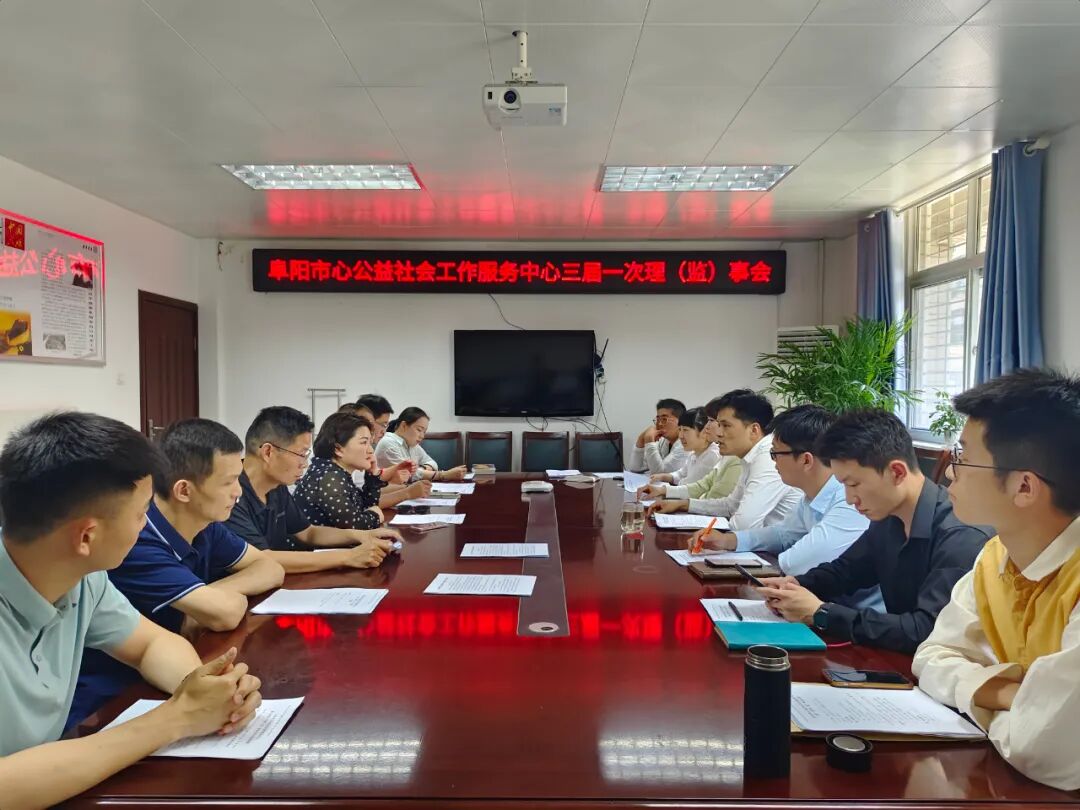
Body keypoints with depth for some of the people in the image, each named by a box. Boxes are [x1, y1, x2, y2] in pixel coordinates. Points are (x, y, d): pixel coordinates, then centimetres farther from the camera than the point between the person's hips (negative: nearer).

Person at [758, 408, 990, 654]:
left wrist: (820, 613, -24)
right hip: (897, 660, 6)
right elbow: (844, 569, 16)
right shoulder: (887, 520, 1)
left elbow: (924, 632, -29)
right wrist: (797, 585, -4)